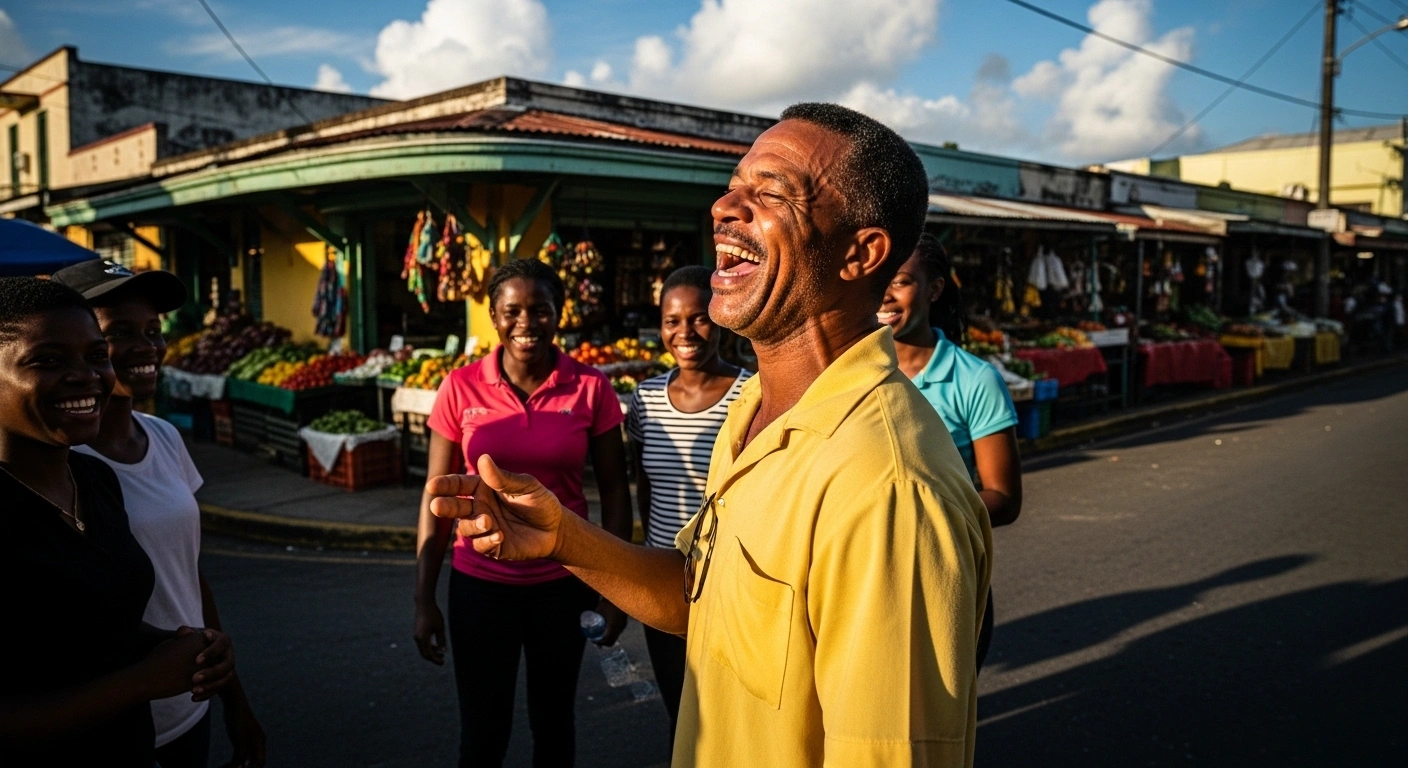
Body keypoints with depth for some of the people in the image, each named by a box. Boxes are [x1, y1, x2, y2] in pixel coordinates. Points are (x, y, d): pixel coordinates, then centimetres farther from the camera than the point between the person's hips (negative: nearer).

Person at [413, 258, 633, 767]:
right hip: (480, 583, 0)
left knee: (554, 723, 19)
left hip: (564, 584, 0)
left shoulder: (591, 388, -7)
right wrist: (424, 600, -2)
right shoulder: (462, 388, -7)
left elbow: (613, 490, -1)